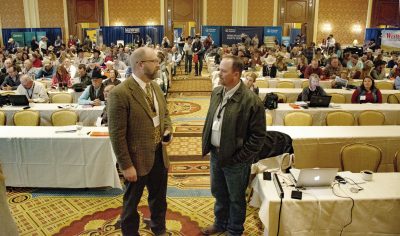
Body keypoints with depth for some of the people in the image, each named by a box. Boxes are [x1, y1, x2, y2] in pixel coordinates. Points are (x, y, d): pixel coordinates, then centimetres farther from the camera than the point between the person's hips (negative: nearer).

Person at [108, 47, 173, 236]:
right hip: (138, 157, -7)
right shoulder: (120, 93, -22)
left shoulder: (155, 87, 3)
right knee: (132, 201, 17)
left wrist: (167, 130, -4)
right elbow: (117, 135, -20)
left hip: (159, 154, 7)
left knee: (159, 197, 25)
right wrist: (126, 166, -17)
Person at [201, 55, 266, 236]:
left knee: (236, 198, 15)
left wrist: (239, 158, -16)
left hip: (235, 159, -6)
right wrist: (206, 144, 6)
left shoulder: (251, 101, -20)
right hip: (215, 154, 6)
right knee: (218, 193, 24)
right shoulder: (216, 92, 1)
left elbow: (258, 135, -16)